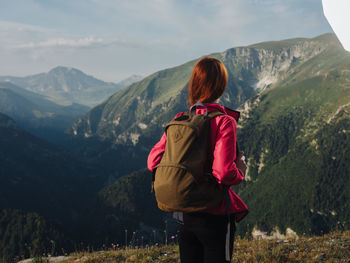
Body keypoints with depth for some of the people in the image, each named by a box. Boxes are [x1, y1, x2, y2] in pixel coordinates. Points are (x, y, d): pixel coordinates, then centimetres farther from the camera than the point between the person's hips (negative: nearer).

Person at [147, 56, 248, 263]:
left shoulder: (180, 120, 0)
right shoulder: (224, 122, -15)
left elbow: (154, 161, 1)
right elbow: (224, 172, -24)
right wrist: (240, 173, -3)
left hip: (185, 215, 5)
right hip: (215, 216, -5)